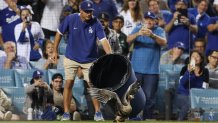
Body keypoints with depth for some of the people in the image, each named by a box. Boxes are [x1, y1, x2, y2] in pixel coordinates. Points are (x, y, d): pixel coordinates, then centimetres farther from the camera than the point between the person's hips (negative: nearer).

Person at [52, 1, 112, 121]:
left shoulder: (96, 23, -15)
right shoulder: (70, 19, -14)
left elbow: (103, 40, -24)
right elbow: (59, 33, 0)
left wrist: (110, 55, -38)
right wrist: (55, 51, 3)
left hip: (89, 60, 0)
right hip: (71, 58, 0)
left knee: (93, 84, -2)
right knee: (68, 83, -1)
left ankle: (98, 113, 7)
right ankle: (66, 113, 7)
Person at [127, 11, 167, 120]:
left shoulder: (159, 31, 0)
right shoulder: (137, 29, 4)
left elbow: (163, 42, -19)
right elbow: (128, 40, -12)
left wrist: (152, 35, -39)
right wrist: (138, 34, -34)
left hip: (151, 70, -1)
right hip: (136, 69, 1)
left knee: (149, 97, 2)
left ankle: (147, 118, 10)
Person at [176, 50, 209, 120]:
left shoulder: (205, 71, 6)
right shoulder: (185, 69, 1)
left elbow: (204, 87, 2)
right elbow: (182, 82, -15)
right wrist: (188, 72, -27)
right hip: (183, 95, -2)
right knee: (188, 104, -34)